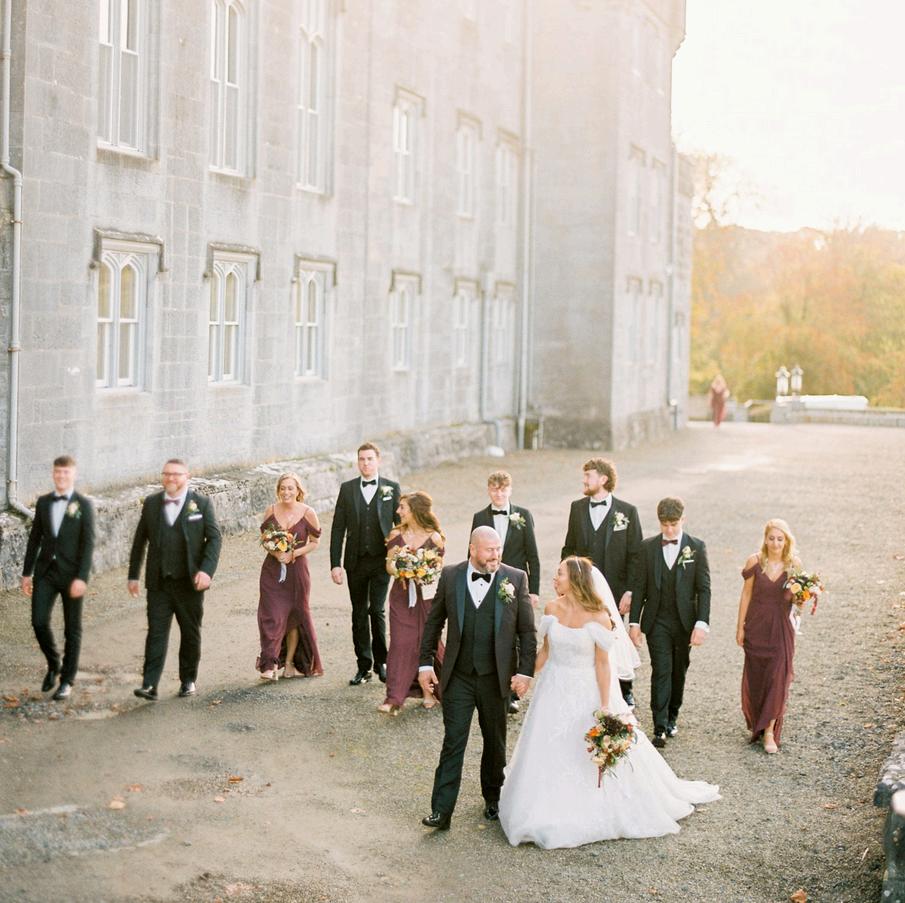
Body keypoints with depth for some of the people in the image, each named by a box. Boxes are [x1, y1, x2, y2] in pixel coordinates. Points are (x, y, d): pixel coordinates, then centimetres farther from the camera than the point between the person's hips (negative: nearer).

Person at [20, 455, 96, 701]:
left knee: (72, 629, 4)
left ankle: (67, 681, 14)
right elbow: (34, 539, 12)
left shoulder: (84, 505, -5)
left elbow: (88, 544, -10)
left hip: (71, 574, -3)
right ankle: (53, 665, 21)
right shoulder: (43, 502, 8)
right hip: (45, 572, 3)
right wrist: (27, 573, 9)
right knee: (39, 622, -5)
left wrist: (81, 578, -18)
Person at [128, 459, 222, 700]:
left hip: (189, 582, -1)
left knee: (191, 633, 9)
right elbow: (139, 541, 12)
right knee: (156, 632, -6)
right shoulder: (151, 503, 7)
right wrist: (133, 575, 9)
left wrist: (206, 570, -16)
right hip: (158, 582, 1)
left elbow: (214, 538, -3)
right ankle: (149, 684, -10)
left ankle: (188, 680, 23)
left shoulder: (201, 504, 0)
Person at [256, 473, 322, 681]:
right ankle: (270, 665, -6)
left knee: (294, 615, 8)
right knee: (272, 615, -7)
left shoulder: (307, 512, -6)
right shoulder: (271, 511, -1)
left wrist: (293, 554, -13)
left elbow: (315, 542, 0)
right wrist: (275, 552, -12)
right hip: (273, 569, 1)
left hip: (297, 569, -1)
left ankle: (290, 663, 21)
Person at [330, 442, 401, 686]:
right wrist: (335, 563, -2)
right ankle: (364, 666, 15)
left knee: (377, 610, -8)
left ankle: (381, 661, 8)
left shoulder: (391, 488, 3)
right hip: (356, 561, 2)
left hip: (381, 560, -2)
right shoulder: (347, 489, 6)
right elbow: (338, 528, 4)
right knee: (359, 614, 7)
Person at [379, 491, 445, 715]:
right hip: (401, 594, 2)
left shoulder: (434, 537, -5)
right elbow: (389, 564, 6)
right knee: (401, 643, -4)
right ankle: (394, 699, -5)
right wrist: (399, 571, -15)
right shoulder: (396, 535, 3)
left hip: (425, 595, -2)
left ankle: (428, 690, 25)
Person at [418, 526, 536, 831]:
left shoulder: (515, 579, -4)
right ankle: (441, 811, -2)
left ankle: (492, 799, 34)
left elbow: (527, 631, -1)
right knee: (453, 743, -3)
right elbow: (434, 622, 7)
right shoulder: (451, 576, -1)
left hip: (496, 677, 0)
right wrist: (426, 662, 4)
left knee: (495, 742, 15)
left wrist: (526, 671, -7)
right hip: (458, 677, 0)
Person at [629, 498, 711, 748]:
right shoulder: (648, 547, 1)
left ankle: (672, 717, 29)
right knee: (661, 671, -8)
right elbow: (640, 586, 4)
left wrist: (702, 623, -12)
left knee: (679, 671, 11)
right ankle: (660, 728, -10)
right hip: (657, 622, 0)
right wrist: (634, 622, 0)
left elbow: (704, 588, -3)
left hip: (685, 622, 1)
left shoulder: (697, 547, -2)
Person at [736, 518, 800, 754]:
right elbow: (746, 595, -1)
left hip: (781, 628, 0)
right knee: (754, 677, 10)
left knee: (778, 678, -5)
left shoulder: (794, 564, -4)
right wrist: (740, 627, 0)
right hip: (757, 626, 0)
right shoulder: (755, 562, -7)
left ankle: (769, 731, 1)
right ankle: (757, 723, 33)